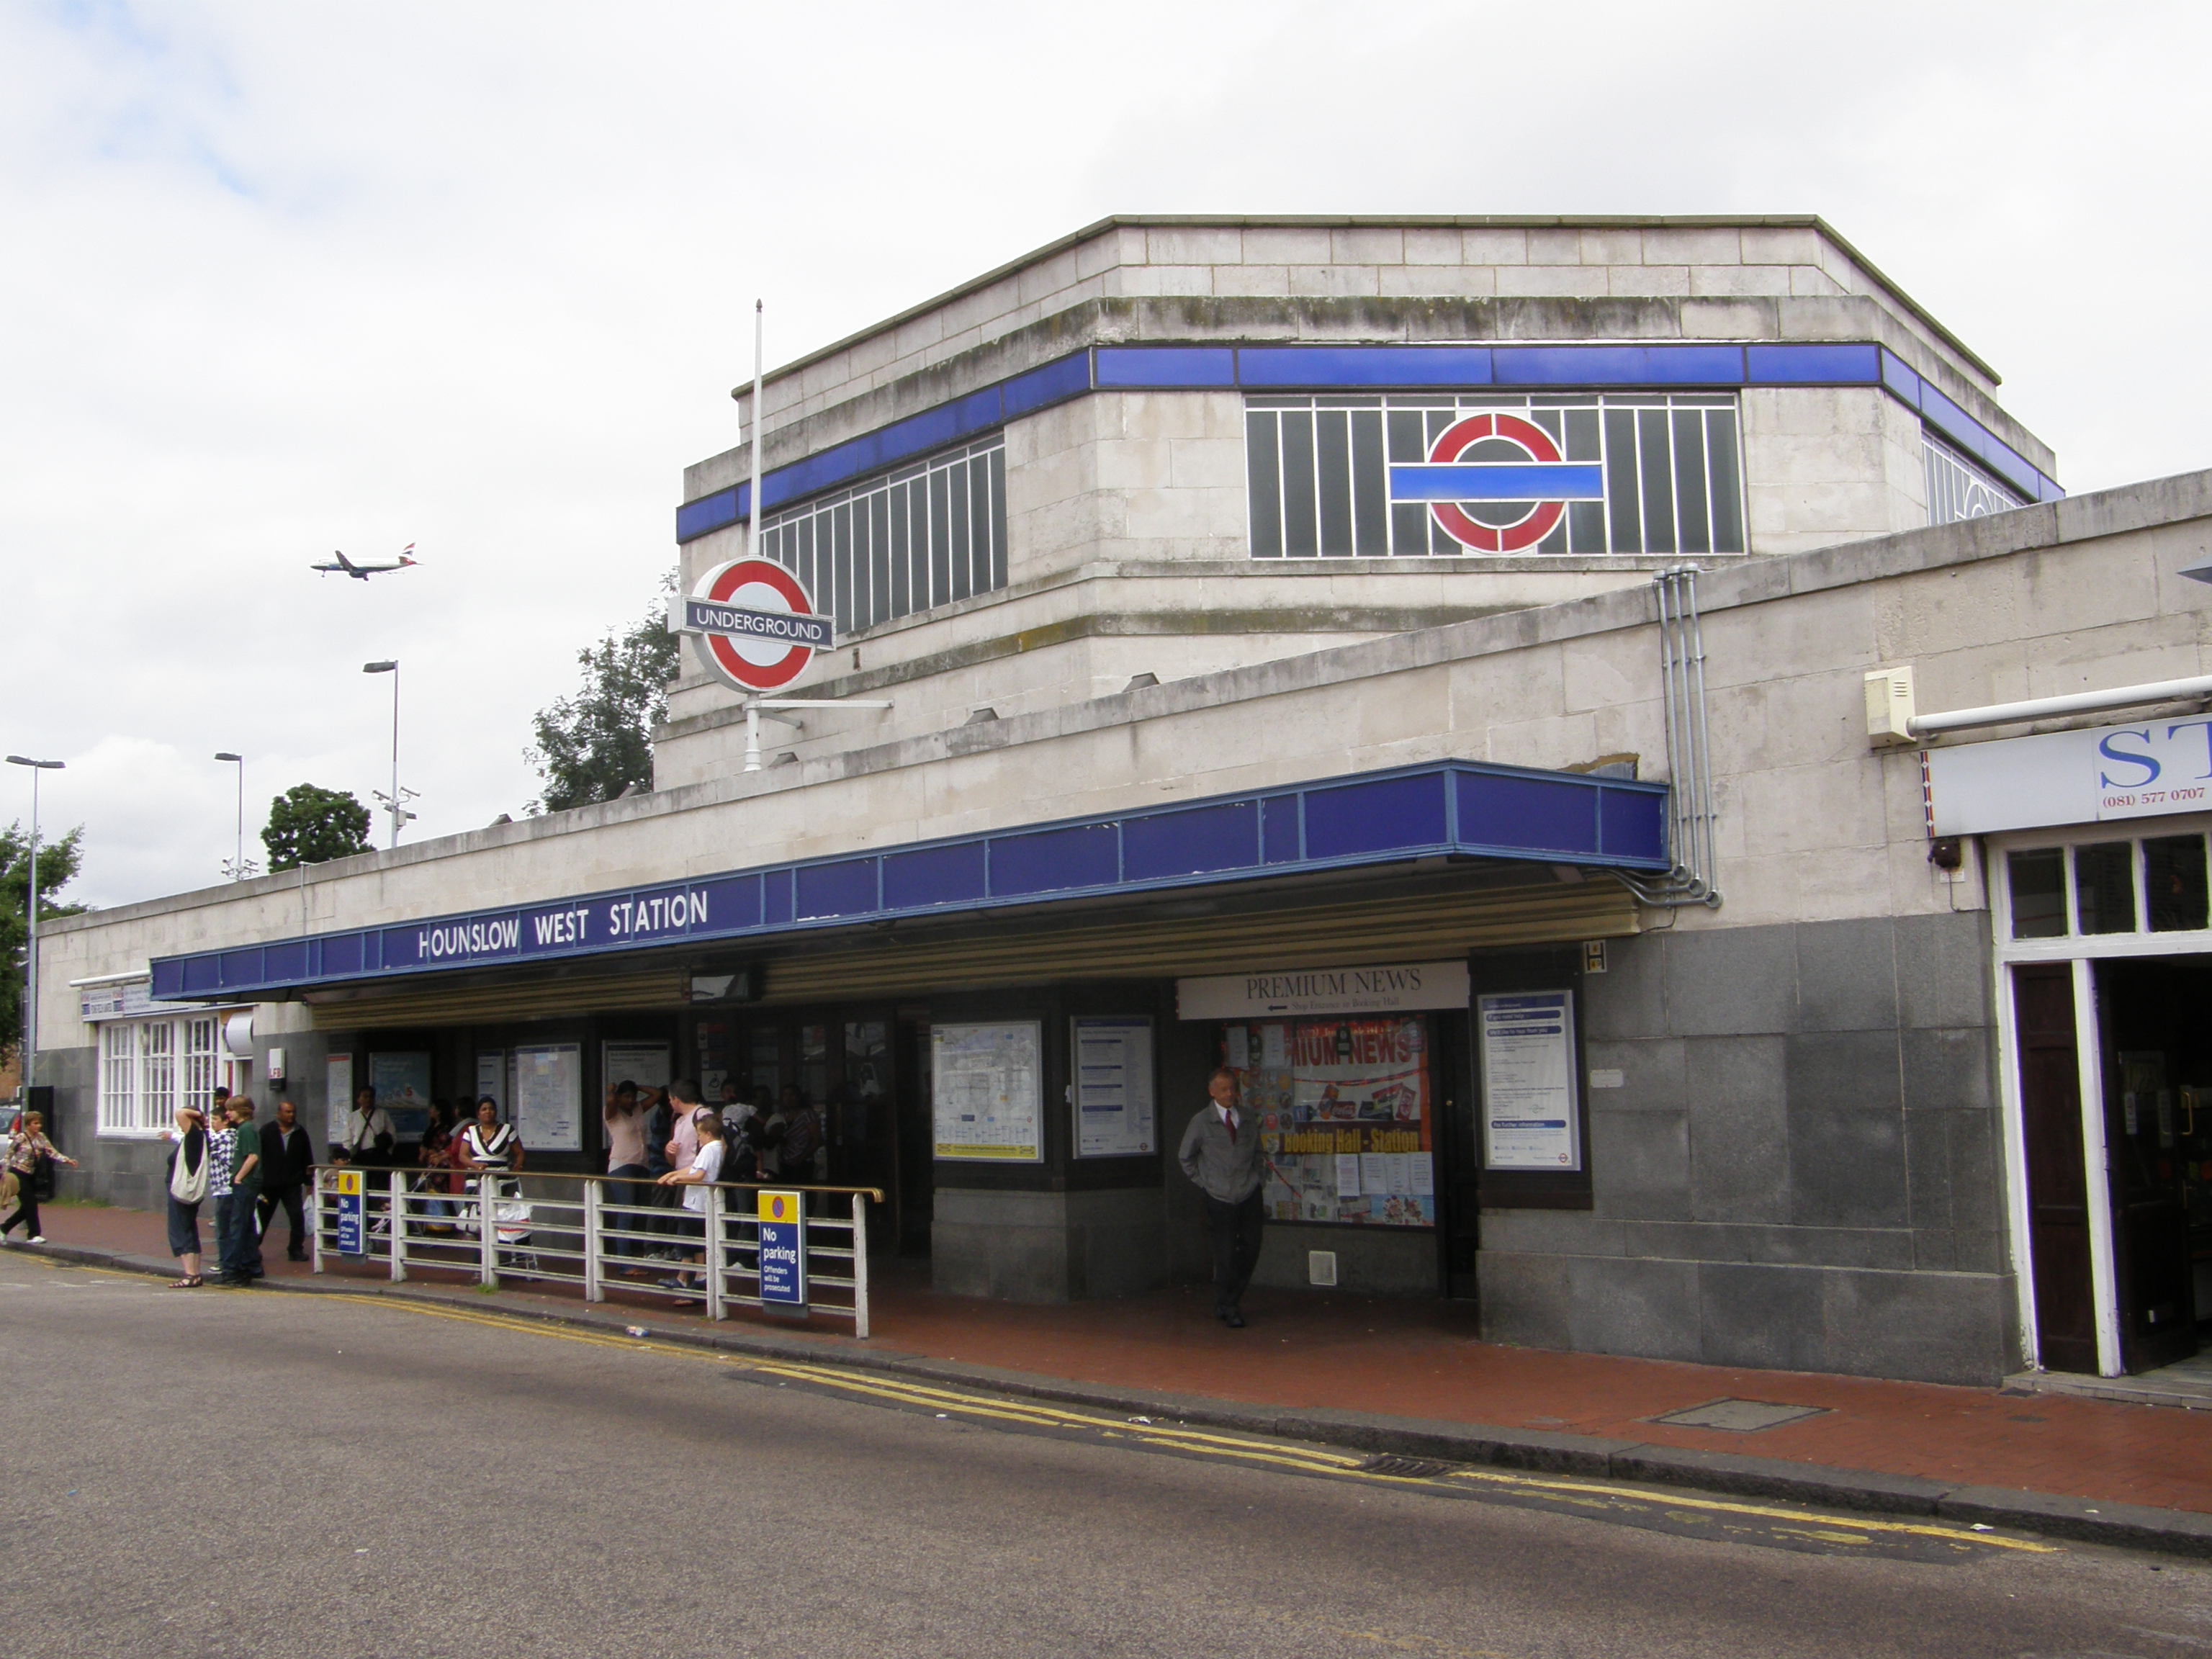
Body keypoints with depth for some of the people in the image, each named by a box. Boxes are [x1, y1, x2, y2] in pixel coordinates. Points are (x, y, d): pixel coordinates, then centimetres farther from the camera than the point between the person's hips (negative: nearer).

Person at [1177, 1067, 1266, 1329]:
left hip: (1250, 1197, 3)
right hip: (1220, 1199, -3)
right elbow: (1185, 1157, 8)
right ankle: (1228, 1308, 13)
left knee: (1250, 1252, 3)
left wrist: (1254, 1178, 11)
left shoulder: (1248, 1123, 9)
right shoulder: (1201, 1123, -2)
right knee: (1226, 1256, -3)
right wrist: (1204, 1181, 4)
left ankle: (1230, 1300, 23)